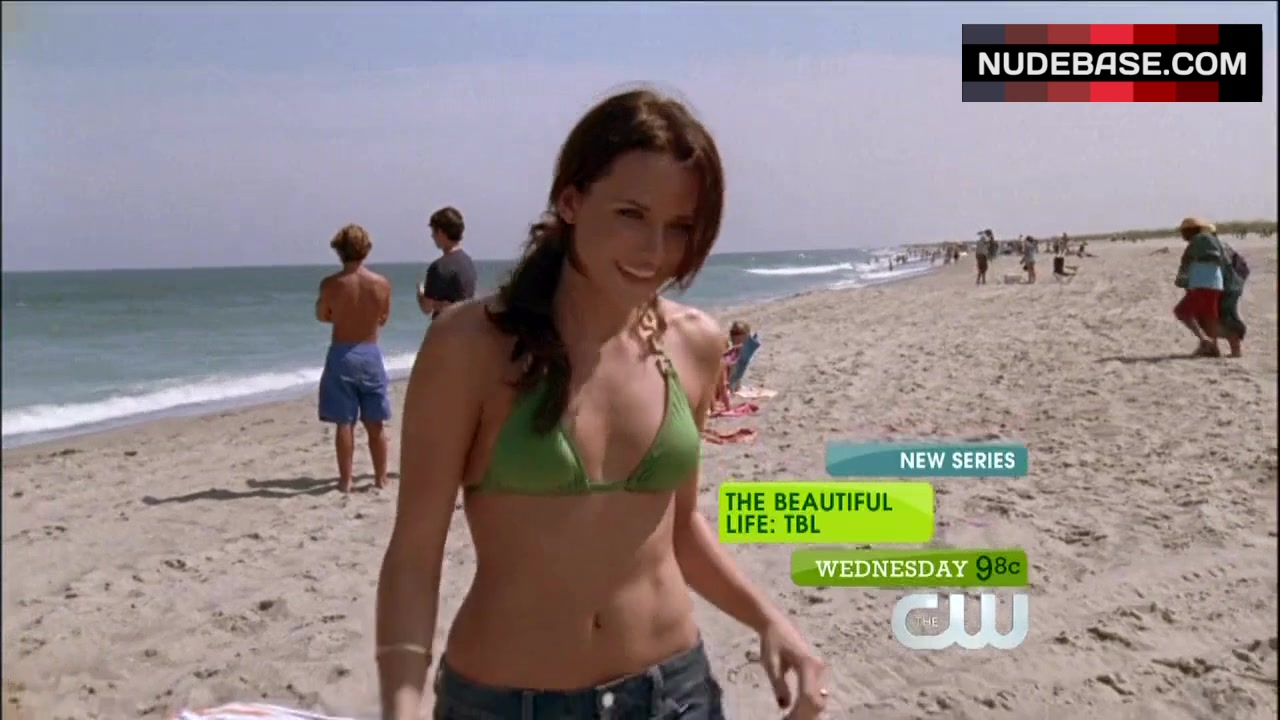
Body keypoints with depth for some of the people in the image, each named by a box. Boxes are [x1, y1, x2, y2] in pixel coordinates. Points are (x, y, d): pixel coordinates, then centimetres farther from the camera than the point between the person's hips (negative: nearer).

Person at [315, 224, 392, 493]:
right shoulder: (382, 283, -7)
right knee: (375, 424, 12)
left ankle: (345, 481, 8)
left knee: (344, 423, 5)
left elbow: (322, 316, 4)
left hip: (341, 355, -2)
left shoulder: (330, 284, -12)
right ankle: (381, 478, 19)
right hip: (370, 354, 2)